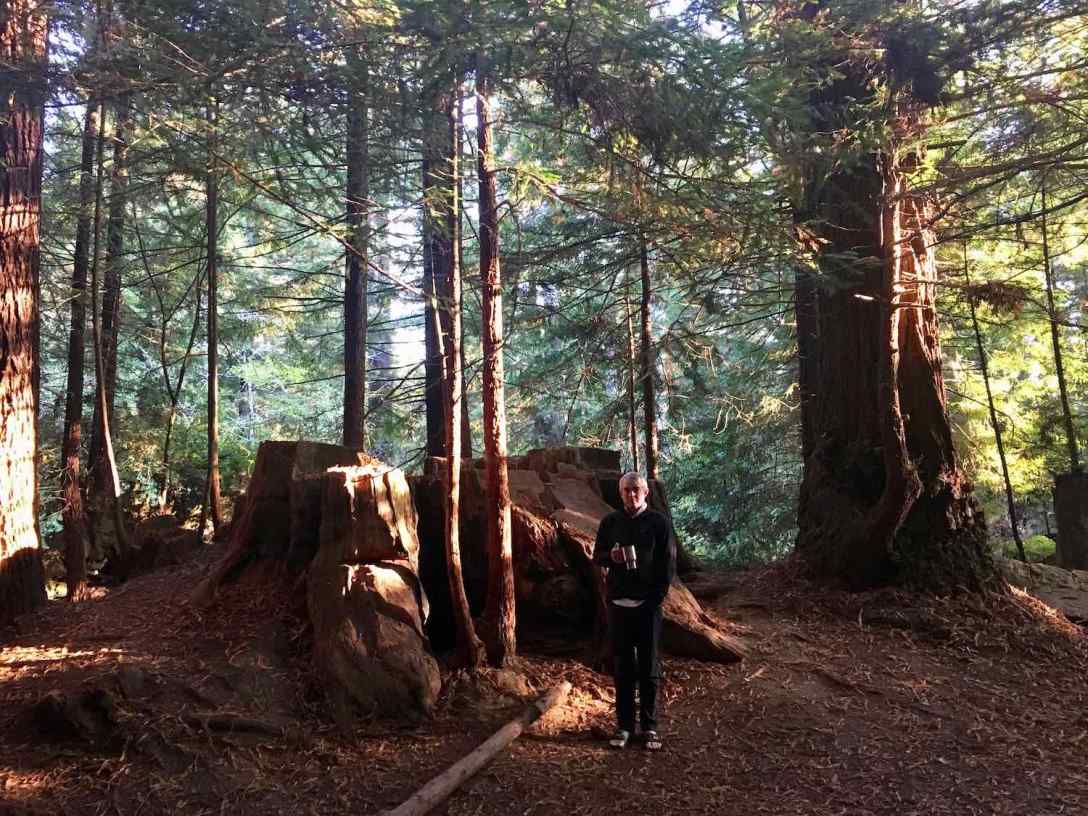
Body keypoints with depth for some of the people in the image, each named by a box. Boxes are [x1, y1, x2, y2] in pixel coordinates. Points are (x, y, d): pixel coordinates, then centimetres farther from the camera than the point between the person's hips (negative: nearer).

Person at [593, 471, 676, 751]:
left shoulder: (658, 522, 0)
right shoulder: (610, 522, 7)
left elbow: (668, 563, 0)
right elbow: (597, 556, 13)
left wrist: (657, 597, -8)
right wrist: (610, 556, -10)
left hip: (648, 605, -2)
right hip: (619, 604, 2)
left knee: (649, 668, 4)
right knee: (622, 667, 6)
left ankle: (649, 726, 12)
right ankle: (624, 724, 14)